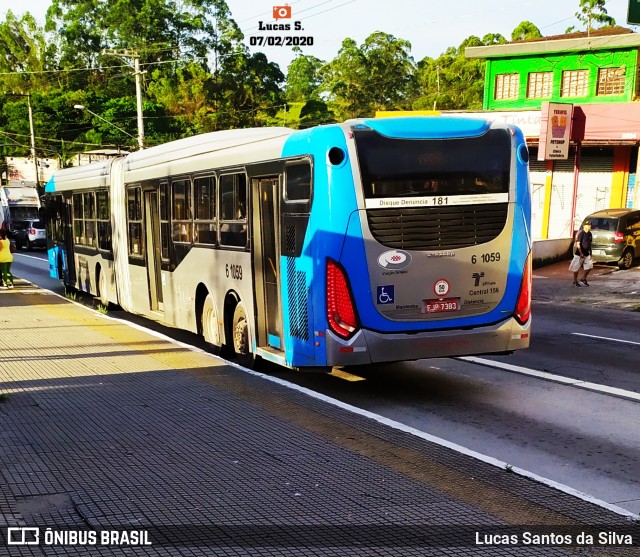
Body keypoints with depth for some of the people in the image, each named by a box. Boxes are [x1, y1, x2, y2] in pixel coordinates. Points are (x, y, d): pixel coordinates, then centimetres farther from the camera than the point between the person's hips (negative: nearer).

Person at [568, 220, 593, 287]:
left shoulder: (590, 234, 7)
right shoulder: (581, 234, -15)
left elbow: (589, 244, 16)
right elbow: (578, 244, -17)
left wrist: (590, 252, 15)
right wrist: (581, 253, -21)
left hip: (586, 254, 7)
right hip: (579, 254, -7)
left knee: (589, 266, 4)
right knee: (576, 268, 2)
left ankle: (583, 279, 20)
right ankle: (575, 282, 13)